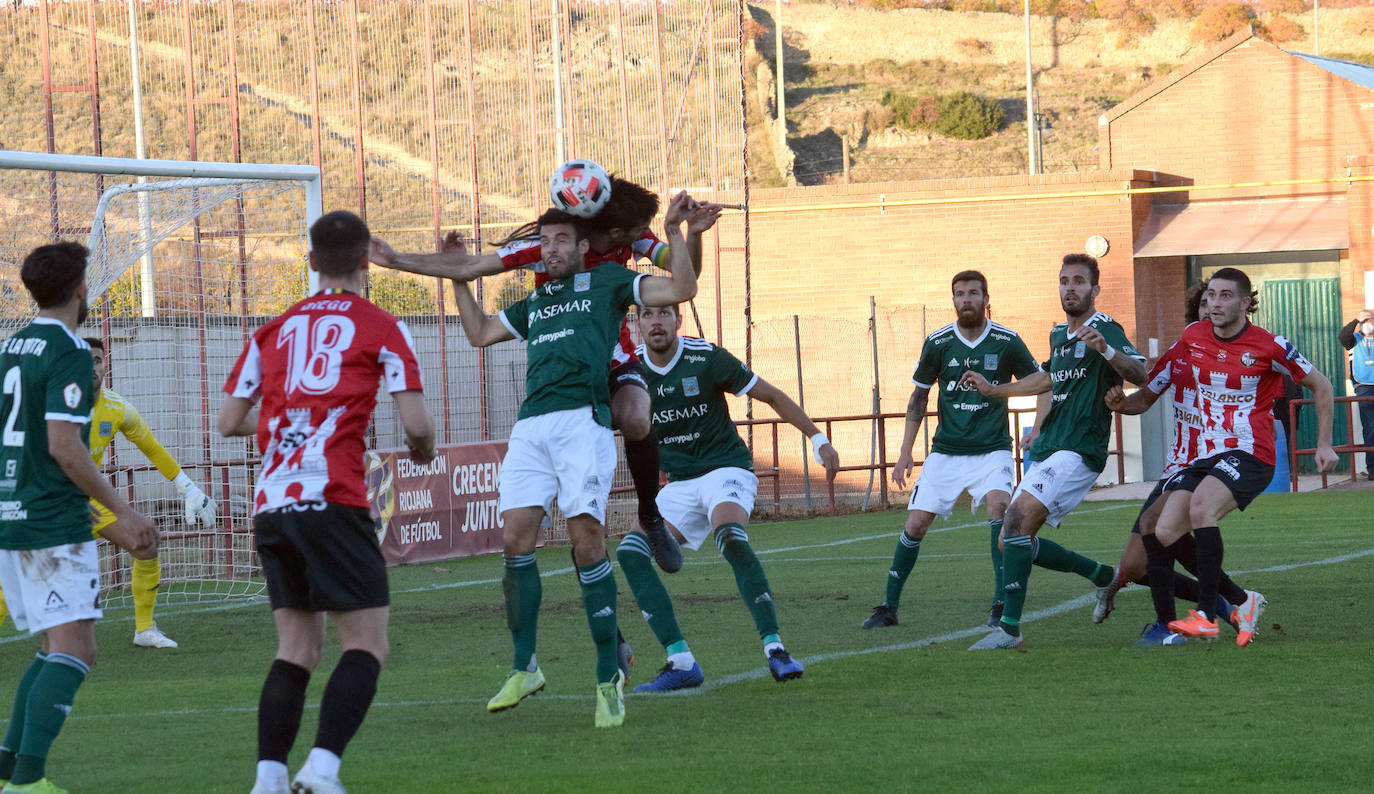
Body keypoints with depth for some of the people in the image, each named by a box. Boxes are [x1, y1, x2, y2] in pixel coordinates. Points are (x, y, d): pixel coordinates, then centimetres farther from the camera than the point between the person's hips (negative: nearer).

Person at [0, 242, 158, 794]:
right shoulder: (67, 351, -11)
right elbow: (64, 446, -20)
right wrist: (122, 511, -13)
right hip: (54, 525, -9)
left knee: (55, 650, 16)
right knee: (75, 651, -11)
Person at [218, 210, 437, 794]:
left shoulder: (275, 330, 17)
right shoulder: (381, 328, 5)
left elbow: (228, 421, 19)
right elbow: (416, 423, -3)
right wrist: (423, 449, 20)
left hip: (270, 505, 5)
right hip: (331, 500, -5)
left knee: (297, 648, 12)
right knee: (367, 644, -1)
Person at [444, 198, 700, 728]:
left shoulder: (607, 284, 14)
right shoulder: (534, 303, 29)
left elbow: (682, 290, 7)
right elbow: (479, 333, 39)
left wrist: (674, 232, 1)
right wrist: (459, 278, 37)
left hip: (582, 420, -5)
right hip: (530, 427, 5)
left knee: (587, 539, -13)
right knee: (515, 539, -6)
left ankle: (609, 676, -7)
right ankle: (525, 669, 5)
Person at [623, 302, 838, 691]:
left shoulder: (706, 359, -11)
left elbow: (771, 395, -2)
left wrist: (818, 438, -2)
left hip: (726, 469, -5)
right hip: (678, 485, 5)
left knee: (730, 536, -35)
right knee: (630, 551, -17)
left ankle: (775, 649, -32)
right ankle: (681, 663, -18)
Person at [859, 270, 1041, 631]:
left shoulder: (1007, 342, -5)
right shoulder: (938, 343, -2)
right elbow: (919, 396, 10)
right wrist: (905, 452, 7)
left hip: (991, 449, -2)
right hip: (946, 452, 2)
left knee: (999, 505, -27)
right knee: (916, 524, -4)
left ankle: (1001, 603, -20)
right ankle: (889, 606, 11)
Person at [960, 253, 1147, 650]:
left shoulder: (1106, 330, -8)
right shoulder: (1058, 334, 18)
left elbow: (1139, 374, -24)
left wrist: (1105, 349, -41)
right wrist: (993, 389, 37)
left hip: (1079, 452, -9)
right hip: (1048, 451, 9)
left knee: (1018, 521, -24)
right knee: (1013, 542, 7)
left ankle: (1010, 628, -23)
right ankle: (1104, 576, 22)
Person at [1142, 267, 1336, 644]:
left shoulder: (1269, 346, -5)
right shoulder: (1193, 337, 6)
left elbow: (1320, 386, 7)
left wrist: (1324, 444, 6)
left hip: (1250, 454, -6)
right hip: (1202, 455, 6)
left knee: (1201, 504, -33)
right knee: (1161, 533, -12)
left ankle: (1206, 616, -32)